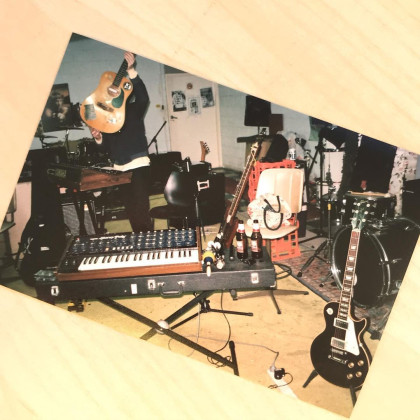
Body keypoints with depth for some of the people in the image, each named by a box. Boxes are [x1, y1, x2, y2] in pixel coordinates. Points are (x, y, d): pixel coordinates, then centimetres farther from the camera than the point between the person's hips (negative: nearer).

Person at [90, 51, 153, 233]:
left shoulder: (134, 111, 1)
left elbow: (143, 97, -22)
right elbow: (108, 148, 15)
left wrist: (131, 71, -32)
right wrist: (99, 138, -6)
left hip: (138, 166, -6)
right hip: (120, 170, 6)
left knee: (141, 211, -9)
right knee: (131, 212, 11)